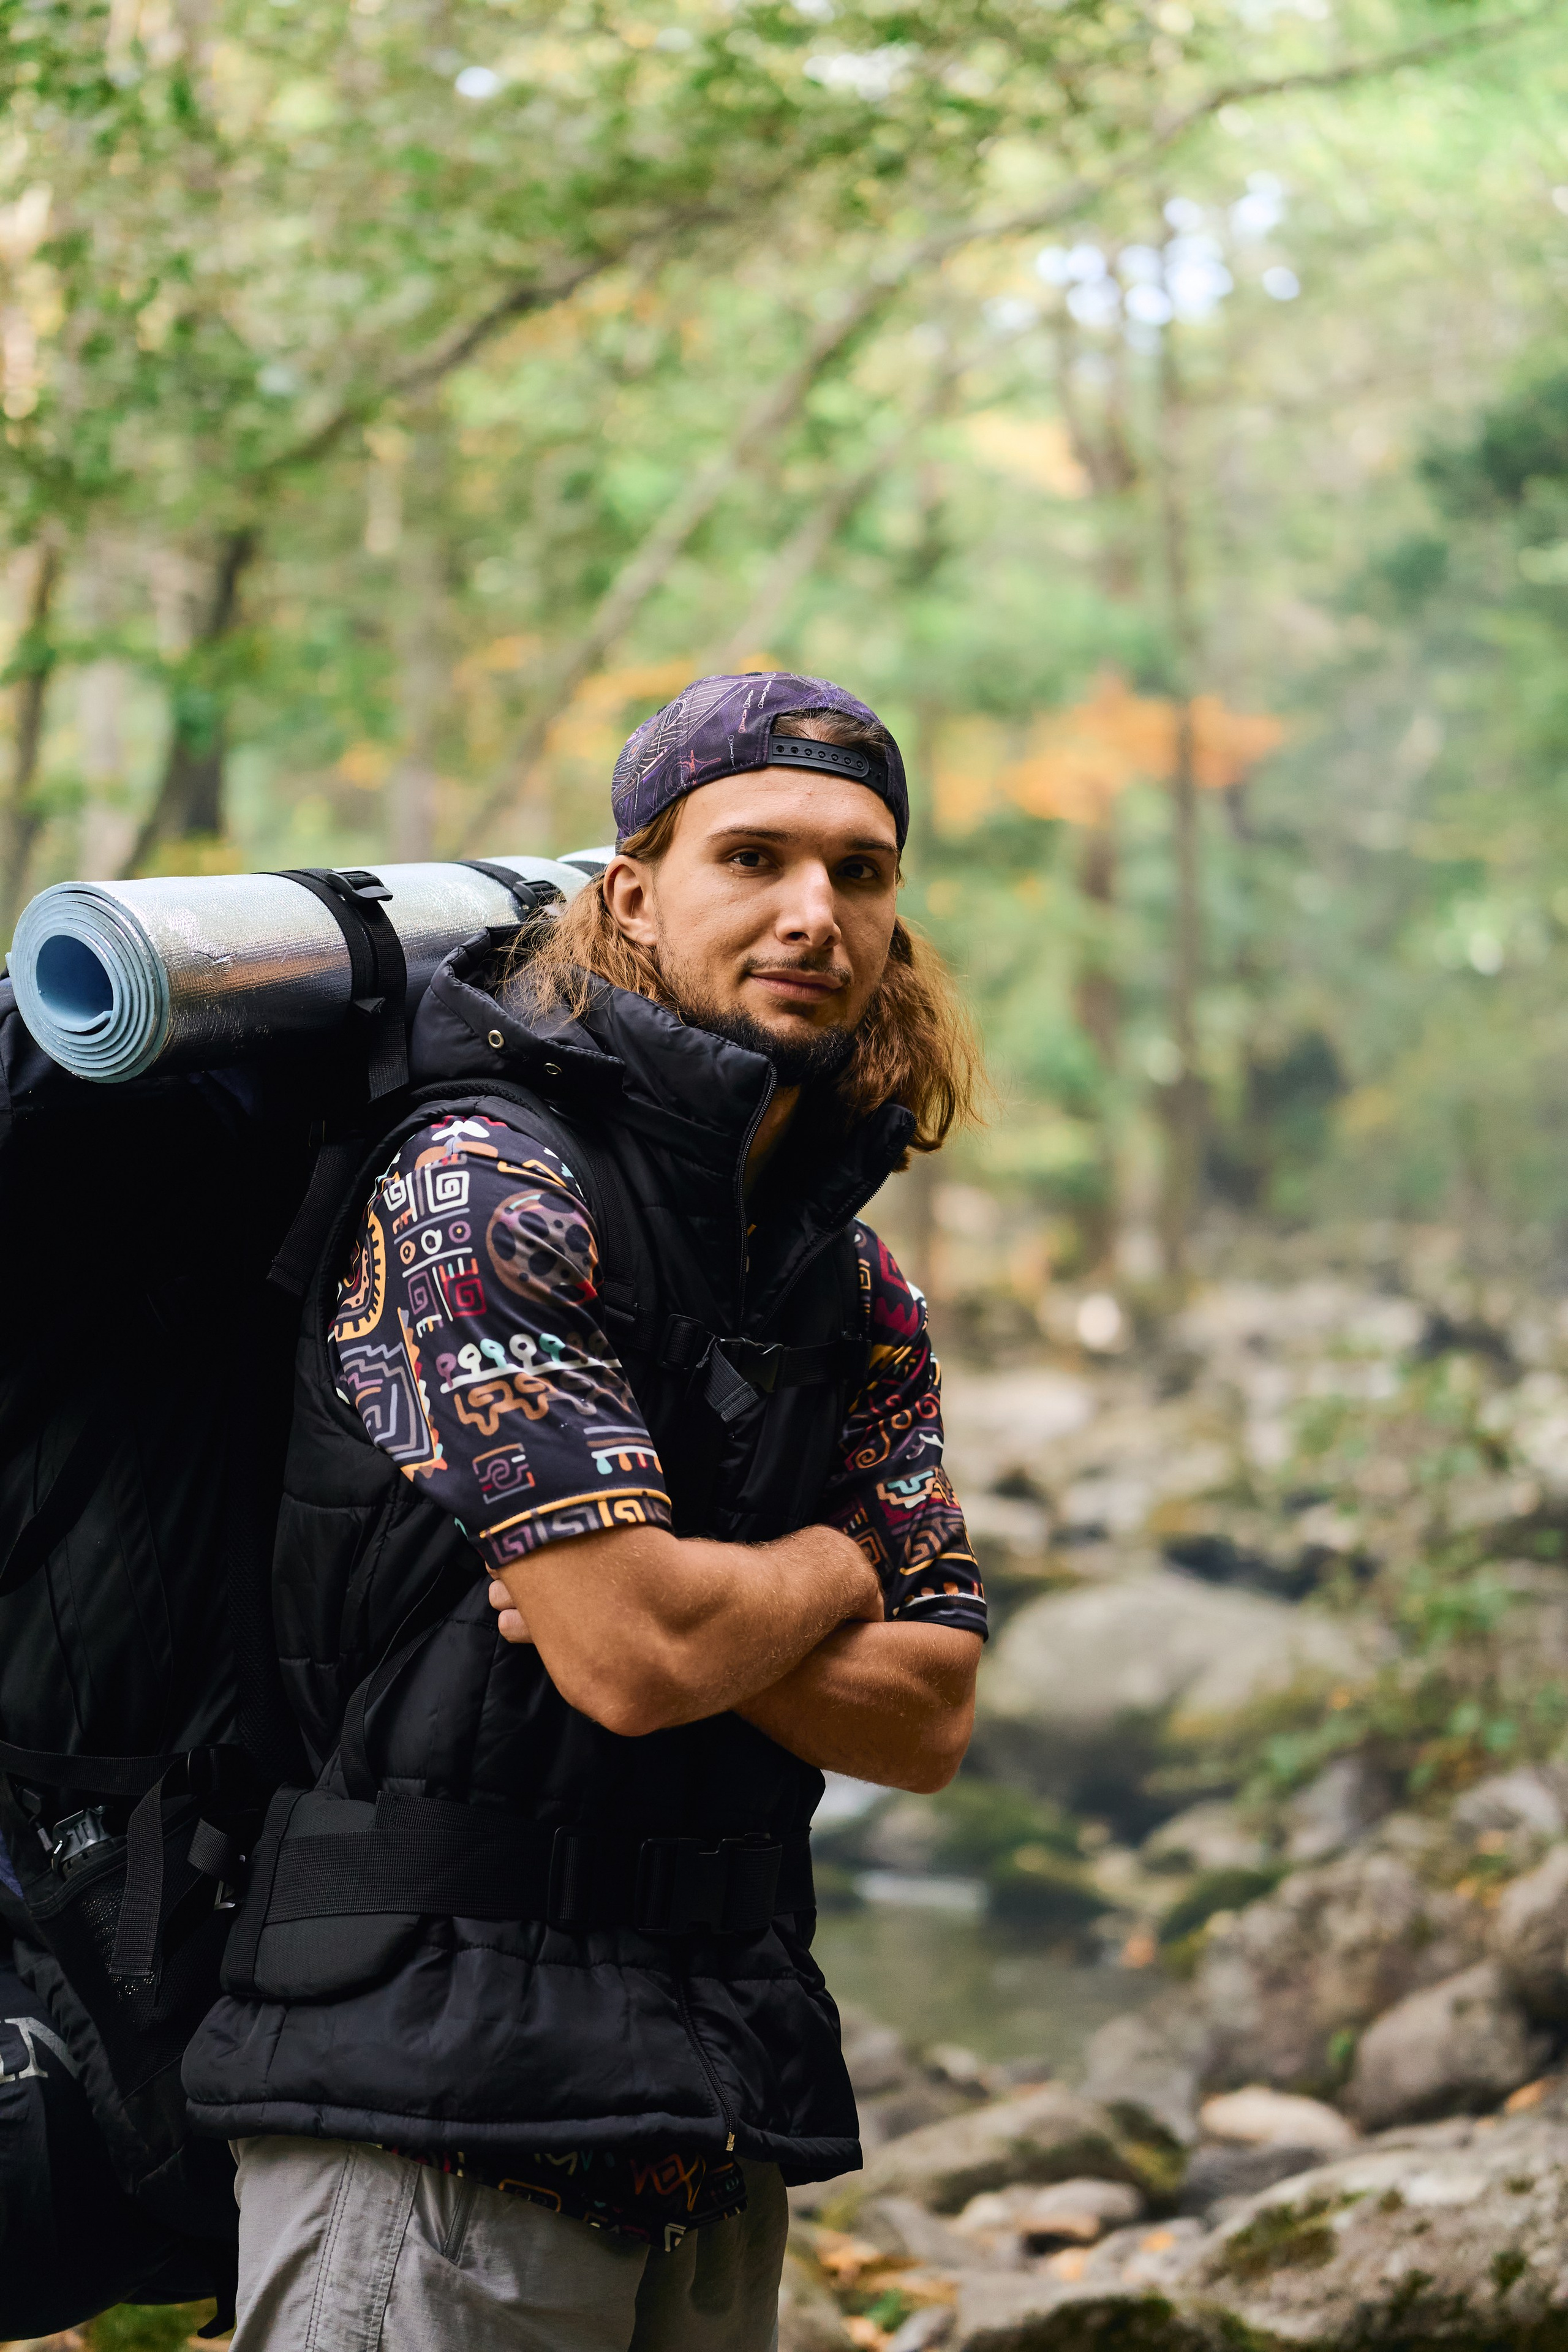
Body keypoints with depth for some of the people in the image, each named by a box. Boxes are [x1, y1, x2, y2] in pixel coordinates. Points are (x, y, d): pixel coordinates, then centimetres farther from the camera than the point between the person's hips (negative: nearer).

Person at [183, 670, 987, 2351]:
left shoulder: (855, 1289, 13)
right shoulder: (484, 1187, -12)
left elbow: (929, 1718, 6)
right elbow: (636, 1653, -20)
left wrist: (687, 1613, -11)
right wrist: (827, 1567, 1)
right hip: (438, 2086, -7)